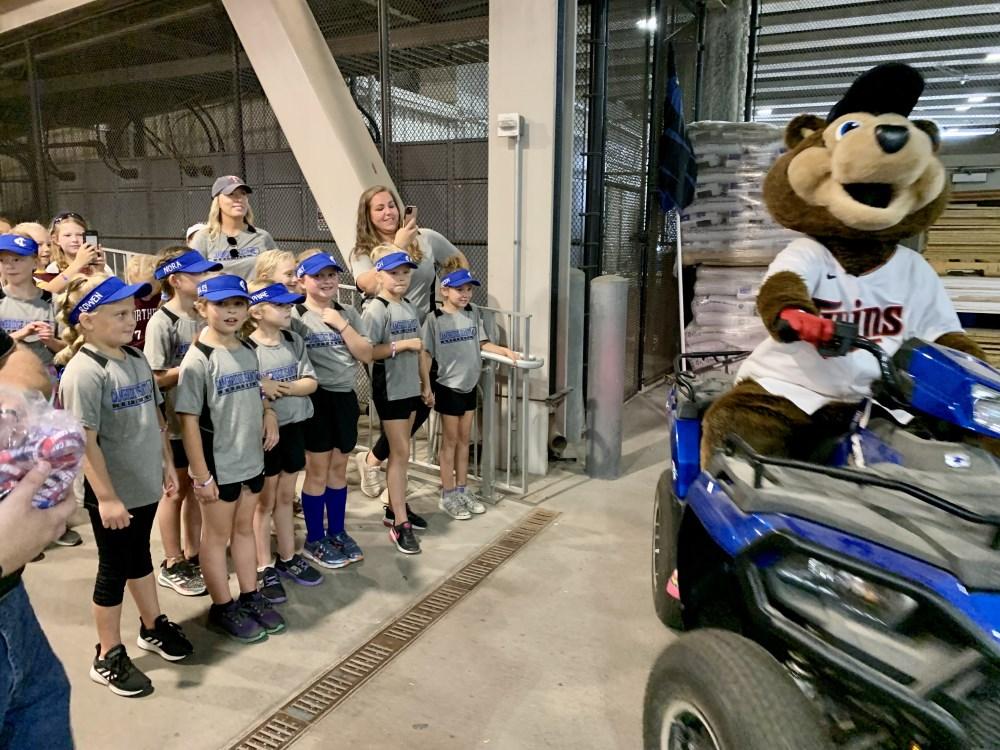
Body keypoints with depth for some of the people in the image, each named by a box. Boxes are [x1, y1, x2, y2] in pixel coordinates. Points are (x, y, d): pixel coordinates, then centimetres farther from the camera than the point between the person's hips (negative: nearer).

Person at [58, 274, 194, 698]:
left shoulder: (136, 359, 4)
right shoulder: (83, 371, -20)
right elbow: (85, 441, -22)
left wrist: (167, 464, 13)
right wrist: (107, 497, -23)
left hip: (144, 485, 7)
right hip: (111, 493, -7)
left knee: (140, 557, 23)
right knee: (113, 571, 7)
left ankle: (153, 628, 41)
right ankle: (108, 657, 24)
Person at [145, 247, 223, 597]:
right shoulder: (161, 322, -15)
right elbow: (157, 378, -17)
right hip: (175, 422, -6)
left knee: (198, 487, 16)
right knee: (177, 490, 8)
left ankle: (192, 556, 31)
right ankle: (172, 565, 25)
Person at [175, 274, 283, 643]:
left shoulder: (248, 351, 4)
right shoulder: (198, 359, -16)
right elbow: (188, 419, -17)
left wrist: (269, 413, -3)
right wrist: (201, 474, -18)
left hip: (251, 460, 6)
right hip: (218, 466, -6)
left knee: (245, 529, 18)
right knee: (217, 535, 10)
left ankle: (251, 597, 33)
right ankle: (223, 608, 24)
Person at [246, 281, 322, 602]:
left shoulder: (294, 341, 2)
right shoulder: (247, 348, -16)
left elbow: (311, 382, -4)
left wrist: (280, 387, -17)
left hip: (293, 426, 5)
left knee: (286, 496, 18)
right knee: (265, 501, 8)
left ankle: (287, 558, 32)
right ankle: (264, 569, 21)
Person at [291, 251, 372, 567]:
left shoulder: (348, 314, 7)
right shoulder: (295, 316, -8)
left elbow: (366, 355, -1)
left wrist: (342, 325, -8)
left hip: (345, 397, 5)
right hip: (317, 399, -5)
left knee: (339, 469, 14)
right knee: (318, 471, 4)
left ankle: (337, 533, 29)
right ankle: (314, 541, 19)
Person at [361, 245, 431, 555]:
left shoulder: (410, 307, 10)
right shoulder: (377, 309, -13)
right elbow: (366, 351, -22)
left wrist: (425, 382, 16)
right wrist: (402, 345, -23)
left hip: (410, 387, 7)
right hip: (389, 389, -7)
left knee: (399, 451, 15)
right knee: (400, 452, -5)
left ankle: (395, 507, 28)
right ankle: (400, 524, 1)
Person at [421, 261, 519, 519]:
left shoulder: (473, 313, 2)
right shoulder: (435, 318, -12)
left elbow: (482, 343, 6)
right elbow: (425, 353, -11)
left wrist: (505, 351, -9)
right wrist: (426, 386, -14)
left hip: (469, 385, 5)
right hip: (448, 386, -5)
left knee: (464, 439, 14)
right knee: (450, 440, 5)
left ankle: (462, 490, 27)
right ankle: (448, 496, 17)